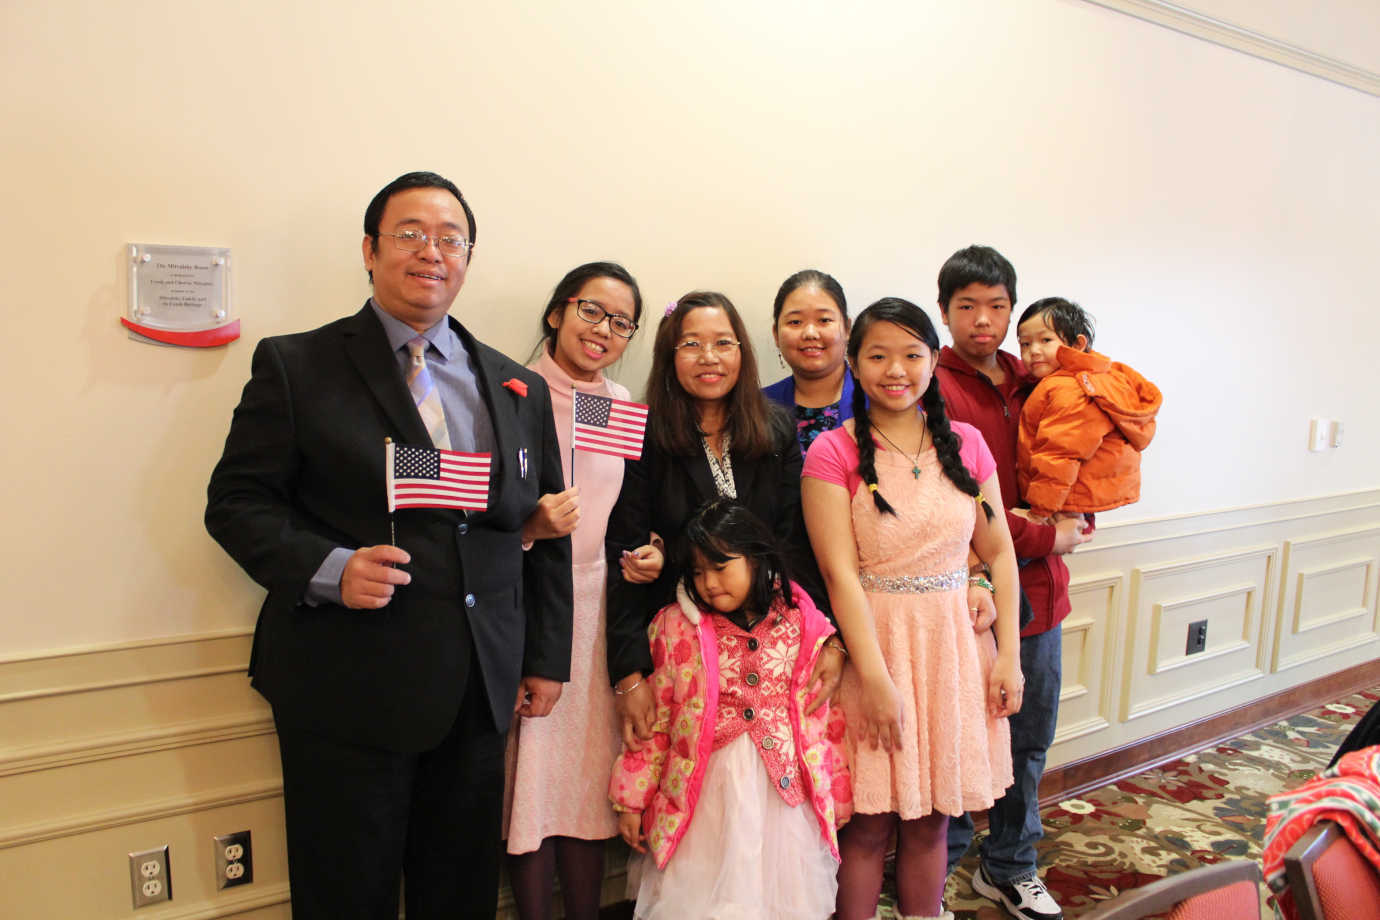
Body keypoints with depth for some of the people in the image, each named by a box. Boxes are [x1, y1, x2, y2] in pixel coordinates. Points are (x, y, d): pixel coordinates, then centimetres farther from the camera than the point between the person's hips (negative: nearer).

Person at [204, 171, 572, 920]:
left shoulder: (519, 388, 10)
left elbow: (547, 533, 12)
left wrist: (547, 659, 9)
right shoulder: (295, 365, -1)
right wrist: (328, 569, -20)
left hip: (479, 695, 4)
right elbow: (236, 501, -3)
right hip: (347, 689, -3)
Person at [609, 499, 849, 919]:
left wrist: (835, 799, 7)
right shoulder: (676, 627, -3)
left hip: (786, 792, 1)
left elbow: (825, 720, 4)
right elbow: (655, 721, 1)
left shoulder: (801, 624, -2)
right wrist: (632, 800, 3)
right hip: (705, 792, 0)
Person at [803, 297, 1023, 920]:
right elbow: (839, 572, -12)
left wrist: (1009, 655, 2)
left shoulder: (966, 444, 6)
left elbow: (999, 553, 8)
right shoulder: (833, 453, -7)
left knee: (930, 818, 14)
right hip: (873, 642, -3)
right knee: (869, 824, 5)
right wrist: (877, 678, -16)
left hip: (955, 644, 4)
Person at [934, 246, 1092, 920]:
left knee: (1029, 738, 17)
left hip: (1037, 586, 7)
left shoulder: (1030, 382, 11)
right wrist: (1046, 539, -10)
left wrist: (1073, 522, 0)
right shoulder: (933, 389, -9)